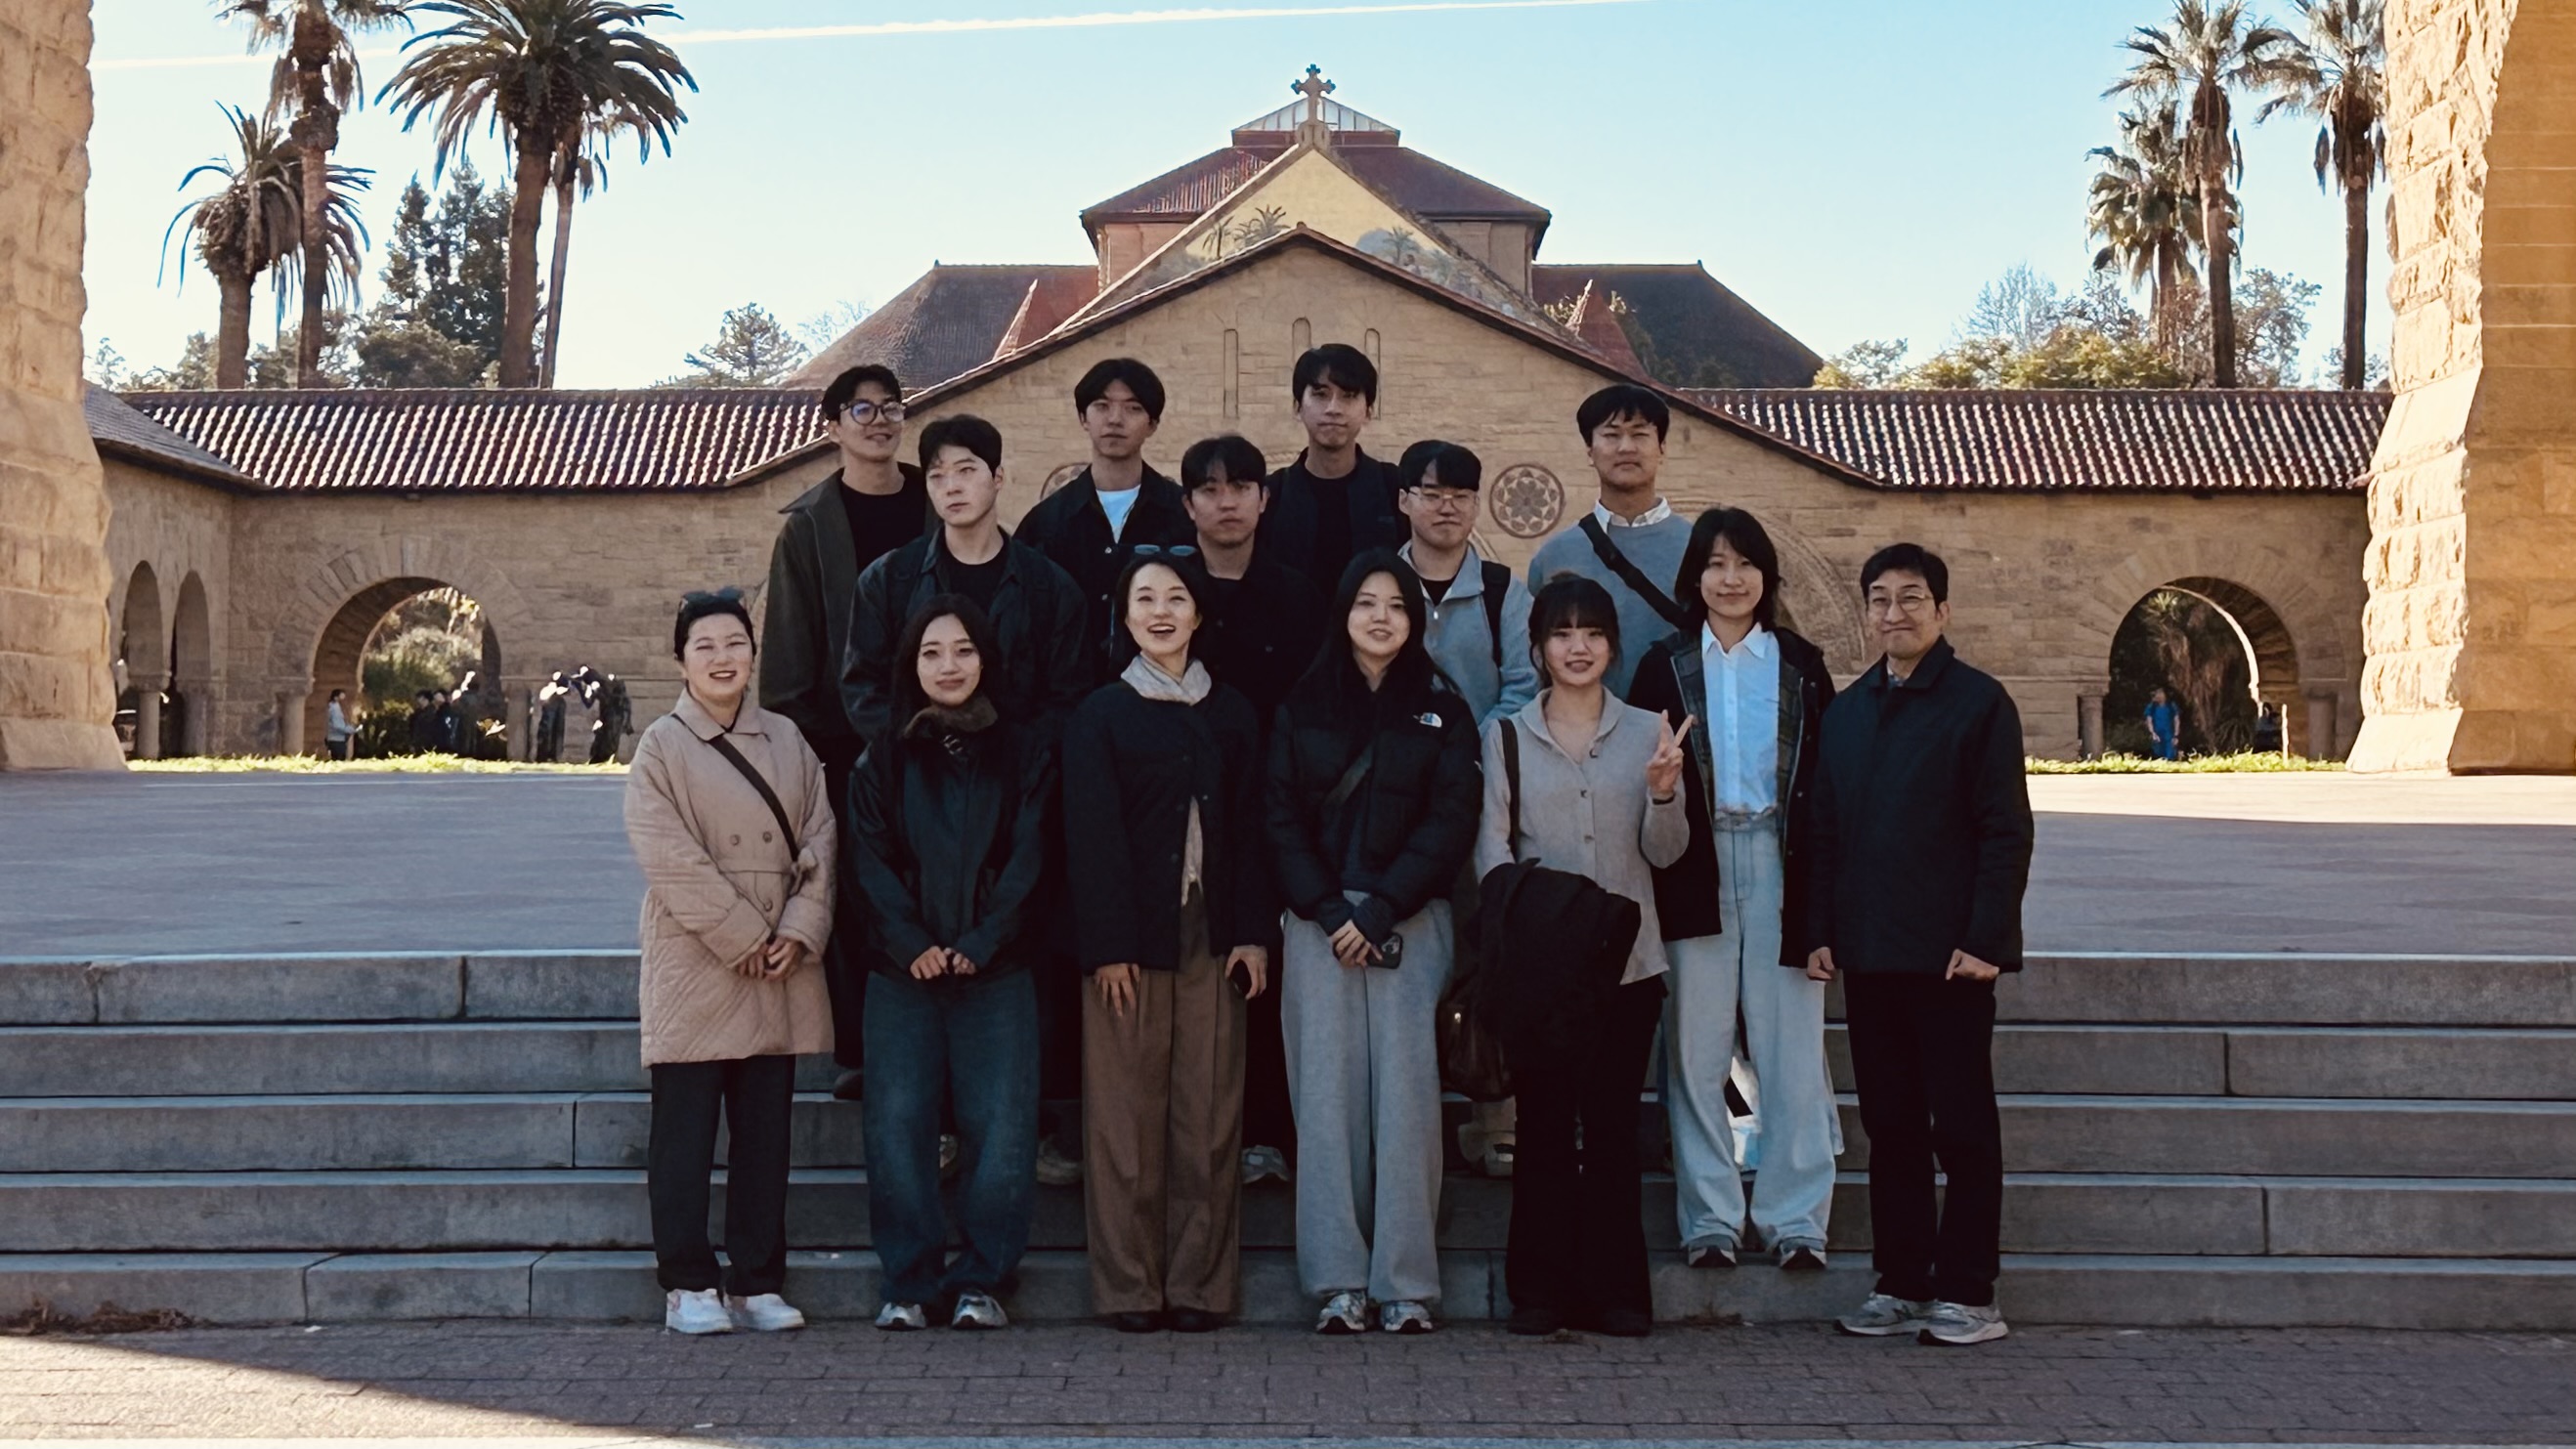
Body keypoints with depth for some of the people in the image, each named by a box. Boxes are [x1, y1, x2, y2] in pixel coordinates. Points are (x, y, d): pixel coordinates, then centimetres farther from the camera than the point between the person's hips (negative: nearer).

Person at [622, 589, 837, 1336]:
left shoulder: (788, 742, 12)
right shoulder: (661, 746, 0)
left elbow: (819, 841, 8)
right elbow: (670, 857, -9)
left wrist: (800, 931, -6)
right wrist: (743, 937, -13)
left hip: (781, 971, 4)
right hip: (695, 968, -4)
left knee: (766, 1134, 8)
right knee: (685, 1133, 0)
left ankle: (757, 1283, 15)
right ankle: (687, 1286, 8)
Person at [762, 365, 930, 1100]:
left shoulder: (938, 508, 9)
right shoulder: (810, 524, 3)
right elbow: (787, 640, 1)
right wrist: (791, 734, -7)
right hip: (845, 742, -1)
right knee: (851, 900, 0)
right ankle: (859, 1051, 8)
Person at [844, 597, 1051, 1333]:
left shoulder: (1021, 756, 9)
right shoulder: (884, 761, 11)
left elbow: (1028, 860, 1)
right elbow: (870, 863, 2)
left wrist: (979, 943, -11)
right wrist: (912, 944, -12)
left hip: (997, 971, 0)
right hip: (902, 972, 1)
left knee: (1000, 1128, -5)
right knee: (897, 1127, -3)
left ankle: (980, 1280, 6)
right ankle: (907, 1282, 7)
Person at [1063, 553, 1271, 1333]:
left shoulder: (1230, 714, 12)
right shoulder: (1101, 715, 2)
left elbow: (1250, 830, 10)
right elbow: (1092, 836, -4)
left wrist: (1253, 932, 1)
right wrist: (1107, 944, -11)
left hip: (1212, 938, 3)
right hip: (1133, 938, -3)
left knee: (1209, 1112, 2)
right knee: (1127, 1110, -1)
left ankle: (1200, 1282, 10)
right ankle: (1130, 1285, 7)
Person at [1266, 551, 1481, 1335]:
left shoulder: (1441, 710, 8)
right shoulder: (1302, 708, 11)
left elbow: (1450, 823, 0)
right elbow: (1282, 819, 5)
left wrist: (1378, 911, -9)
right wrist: (1328, 913, -8)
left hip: (1410, 922, -1)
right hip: (1319, 922, 1)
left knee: (1406, 1089, -6)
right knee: (1328, 1092, -2)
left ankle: (1406, 1282, -2)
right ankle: (1338, 1281, 1)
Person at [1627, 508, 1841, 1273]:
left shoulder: (1800, 664, 9)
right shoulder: (1666, 665, 9)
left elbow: (1826, 774, 3)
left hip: (1779, 862, 0)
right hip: (1697, 866, 0)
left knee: (1790, 1041, 0)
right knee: (1697, 1044, 1)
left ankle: (1795, 1217, 7)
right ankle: (1709, 1218, 9)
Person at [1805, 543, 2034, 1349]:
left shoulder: (1979, 703, -3)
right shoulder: (1847, 710, 14)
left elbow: (2006, 831, -7)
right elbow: (1824, 830, 15)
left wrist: (1985, 939, -14)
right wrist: (1821, 931, 7)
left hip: (1949, 952, -5)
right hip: (1869, 951, 5)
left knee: (1963, 1125, 1)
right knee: (1890, 1124, 9)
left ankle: (1968, 1294, 7)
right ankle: (1902, 1285, 16)